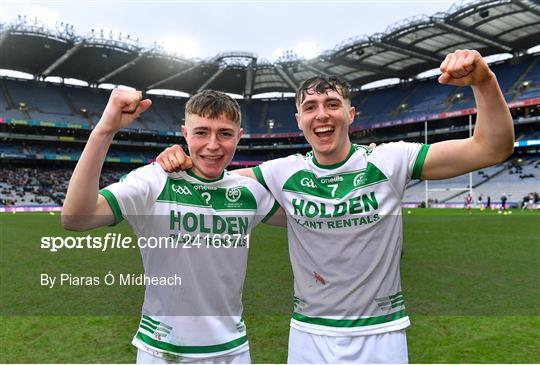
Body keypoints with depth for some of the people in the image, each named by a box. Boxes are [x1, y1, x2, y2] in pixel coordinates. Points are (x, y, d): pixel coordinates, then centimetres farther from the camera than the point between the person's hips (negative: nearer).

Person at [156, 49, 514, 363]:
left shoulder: (390, 162, -10)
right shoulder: (284, 173, -5)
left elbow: (493, 148, -13)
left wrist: (484, 82, -28)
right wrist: (181, 161, -15)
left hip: (380, 334, -1)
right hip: (308, 335, 2)